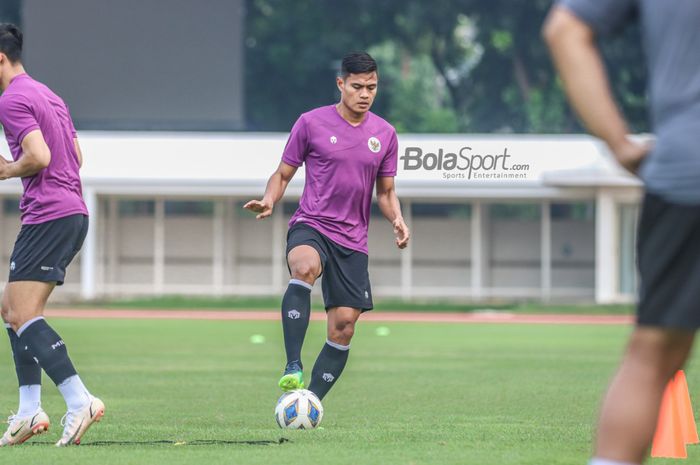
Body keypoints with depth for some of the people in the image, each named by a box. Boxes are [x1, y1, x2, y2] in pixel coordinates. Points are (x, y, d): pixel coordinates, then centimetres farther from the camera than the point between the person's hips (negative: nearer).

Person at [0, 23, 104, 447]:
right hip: (74, 211, 10)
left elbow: (39, 156, -22)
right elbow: (76, 156, 24)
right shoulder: (48, 95, 21)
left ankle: (80, 400, -23)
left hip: (47, 216, -10)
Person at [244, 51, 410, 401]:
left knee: (343, 327, -2)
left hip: (353, 241, 4)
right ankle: (293, 368, -41)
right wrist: (268, 201, -14)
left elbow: (386, 192, 18)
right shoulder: (311, 123, 0)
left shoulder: (385, 134, 10)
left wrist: (398, 221, -2)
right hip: (310, 225, -4)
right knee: (304, 267, -38)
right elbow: (283, 174, 7)